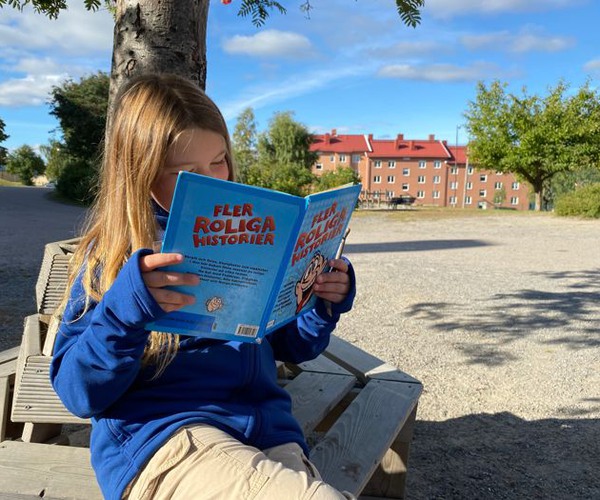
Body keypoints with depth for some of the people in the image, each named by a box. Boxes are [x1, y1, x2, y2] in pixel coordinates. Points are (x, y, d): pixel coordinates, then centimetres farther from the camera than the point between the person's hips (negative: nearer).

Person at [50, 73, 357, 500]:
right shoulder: (112, 254, 1)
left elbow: (293, 346, 20)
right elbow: (80, 393, -5)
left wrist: (325, 304, -1)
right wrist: (126, 307, -22)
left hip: (270, 433, 4)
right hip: (158, 437, -3)